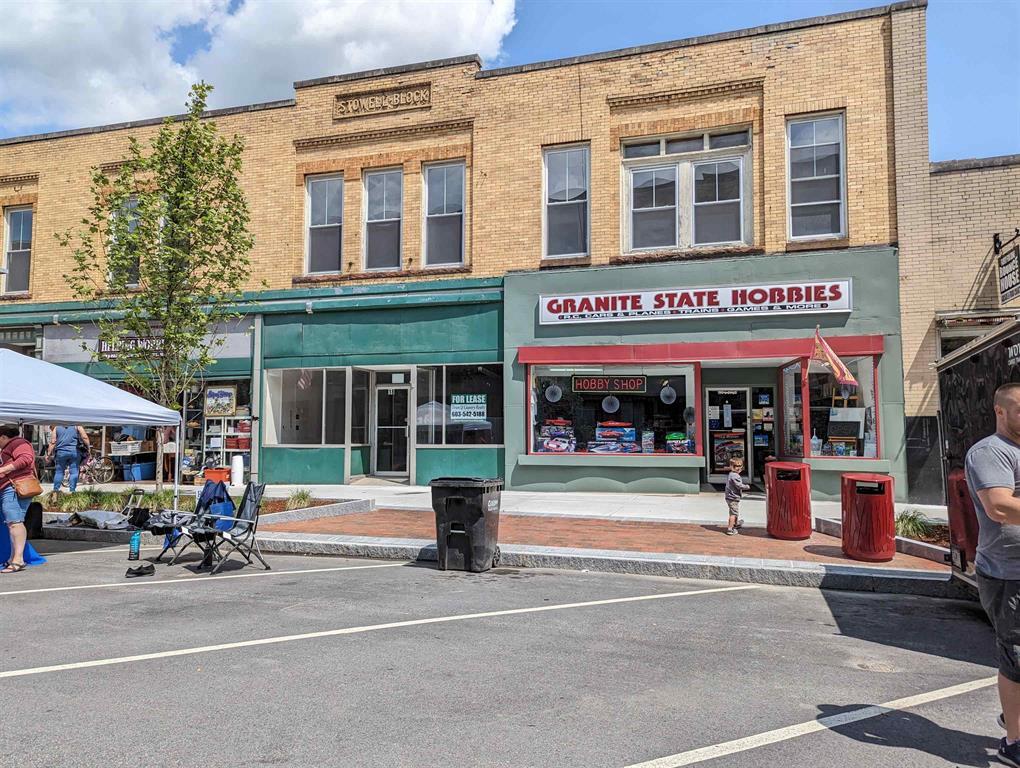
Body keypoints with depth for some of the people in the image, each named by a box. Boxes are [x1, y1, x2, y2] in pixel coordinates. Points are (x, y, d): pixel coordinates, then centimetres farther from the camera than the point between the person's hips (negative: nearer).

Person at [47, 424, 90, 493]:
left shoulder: (56, 428, 11)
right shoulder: (76, 426, 6)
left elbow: (53, 442, 6)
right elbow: (84, 438, -3)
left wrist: (49, 454, 10)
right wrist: (88, 449, 3)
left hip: (61, 452, 2)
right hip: (74, 451, -1)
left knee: (59, 472, 12)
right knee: (74, 472, 1)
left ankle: (55, 491, 12)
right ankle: (72, 491, -2)